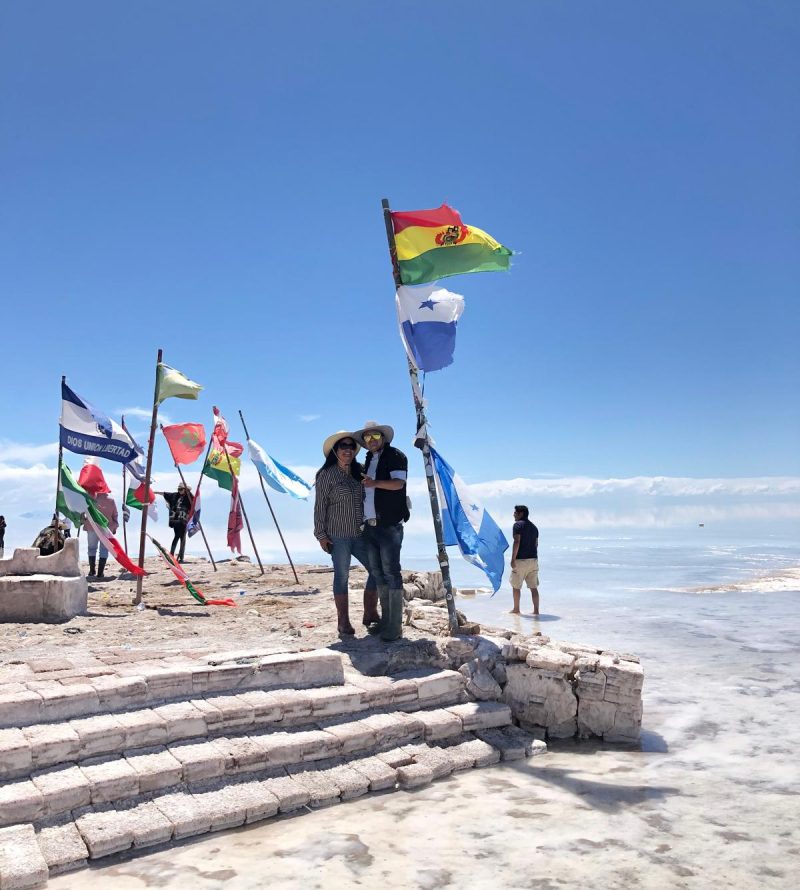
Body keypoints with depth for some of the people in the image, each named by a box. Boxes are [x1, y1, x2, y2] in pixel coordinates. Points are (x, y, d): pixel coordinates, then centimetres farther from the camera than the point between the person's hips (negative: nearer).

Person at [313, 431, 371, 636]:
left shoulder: (360, 471, 10)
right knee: (341, 576, 1)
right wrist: (321, 534, -8)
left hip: (360, 534, 5)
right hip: (338, 535, -5)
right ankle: (343, 621, 11)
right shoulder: (326, 474, -4)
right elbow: (320, 506, -5)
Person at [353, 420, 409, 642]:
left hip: (389, 524, -7)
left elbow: (398, 483, -17)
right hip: (370, 525, 7)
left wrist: (375, 483, -30)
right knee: (378, 574, 10)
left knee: (391, 573, -8)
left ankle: (395, 626, -5)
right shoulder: (368, 461, 21)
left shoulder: (395, 456, -1)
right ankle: (385, 621, 18)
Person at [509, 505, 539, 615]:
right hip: (533, 559, 7)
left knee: (516, 586, 7)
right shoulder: (534, 526, 15)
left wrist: (513, 559, -17)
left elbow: (517, 542, -17)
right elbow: (536, 544, 17)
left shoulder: (518, 525, -8)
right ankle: (536, 610, 5)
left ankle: (516, 609, 13)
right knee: (534, 587, 7)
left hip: (521, 560, -7)